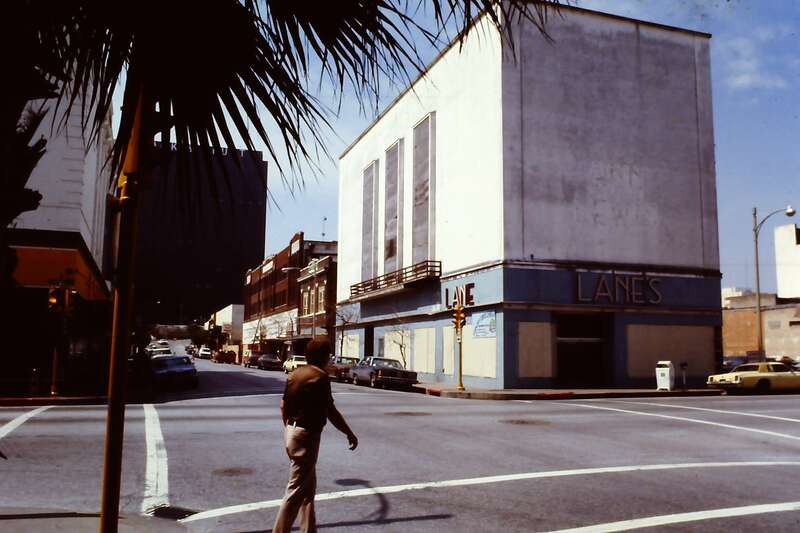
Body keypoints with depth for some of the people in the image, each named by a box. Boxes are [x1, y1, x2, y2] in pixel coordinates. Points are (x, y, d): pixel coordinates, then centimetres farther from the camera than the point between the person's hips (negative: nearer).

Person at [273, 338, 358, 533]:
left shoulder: (295, 373, 9)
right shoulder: (320, 377, -15)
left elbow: (283, 405, 14)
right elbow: (330, 411, -16)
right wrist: (350, 434, -7)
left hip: (291, 431, 9)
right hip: (306, 435, -9)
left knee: (308, 487, 19)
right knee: (296, 491, -2)